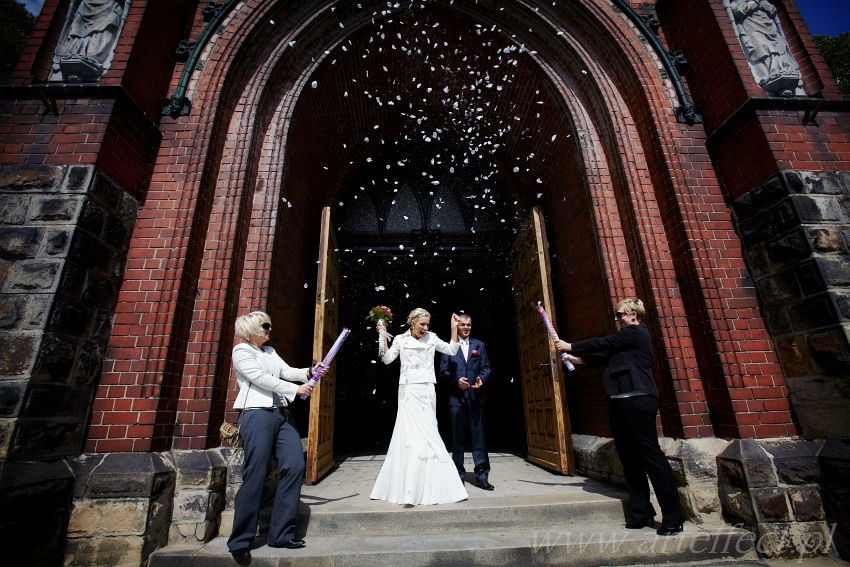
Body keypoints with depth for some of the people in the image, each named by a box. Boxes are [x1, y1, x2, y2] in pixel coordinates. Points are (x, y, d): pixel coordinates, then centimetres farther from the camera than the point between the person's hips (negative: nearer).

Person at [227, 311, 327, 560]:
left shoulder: (270, 351, 23)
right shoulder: (241, 351, 1)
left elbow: (287, 372, 13)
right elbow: (261, 378, -10)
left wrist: (309, 373, -6)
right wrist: (296, 389, -12)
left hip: (281, 413, 7)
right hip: (257, 413, -7)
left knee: (295, 466, -1)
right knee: (255, 476, -5)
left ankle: (281, 534, 10)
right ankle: (240, 541, 12)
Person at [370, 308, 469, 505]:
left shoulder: (431, 338, 7)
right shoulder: (401, 340, 3)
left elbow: (452, 350, 5)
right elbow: (387, 359, -4)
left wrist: (454, 328, -2)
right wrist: (383, 337, -12)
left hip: (427, 392, 2)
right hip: (409, 392, -2)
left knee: (425, 435, 5)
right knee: (411, 435, -4)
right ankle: (410, 490, 6)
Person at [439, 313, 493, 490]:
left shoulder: (479, 345, 13)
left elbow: (486, 367, 8)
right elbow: (443, 371, 2)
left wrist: (481, 379, -12)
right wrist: (456, 380, -14)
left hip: (476, 396, 1)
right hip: (457, 397, -1)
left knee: (479, 435, 2)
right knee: (458, 437, 6)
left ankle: (482, 475, 10)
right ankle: (459, 474, 17)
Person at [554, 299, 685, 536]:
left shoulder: (635, 332, -5)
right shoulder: (626, 338, 23)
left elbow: (602, 343, -8)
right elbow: (607, 357, 23)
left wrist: (571, 346, 1)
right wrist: (578, 359, 15)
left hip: (637, 401, -10)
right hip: (621, 402, 10)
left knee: (652, 456, -6)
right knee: (630, 459, 10)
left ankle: (673, 518, 3)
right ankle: (642, 513, 18)